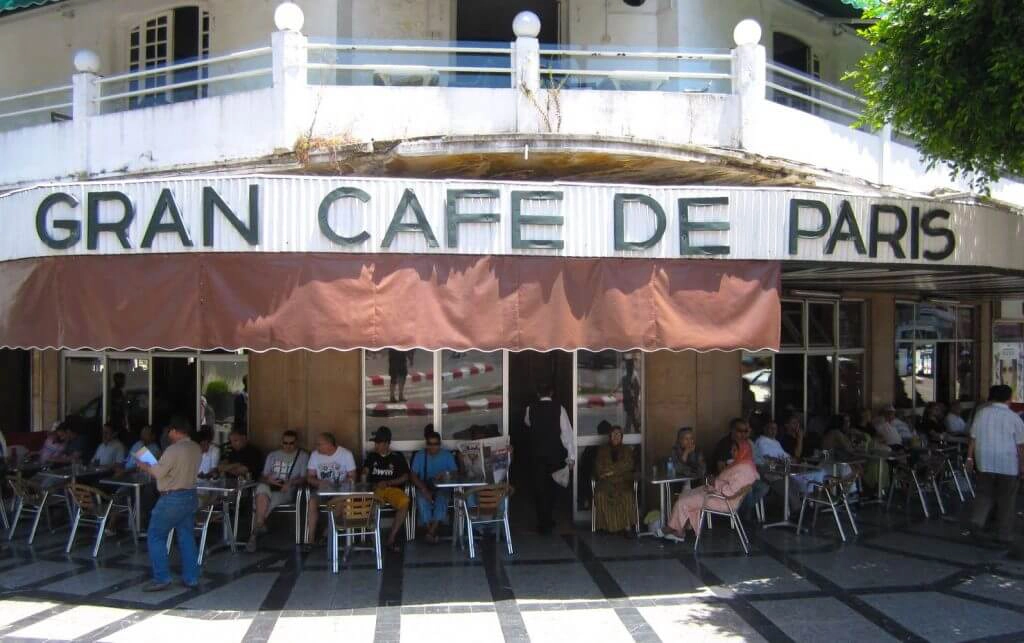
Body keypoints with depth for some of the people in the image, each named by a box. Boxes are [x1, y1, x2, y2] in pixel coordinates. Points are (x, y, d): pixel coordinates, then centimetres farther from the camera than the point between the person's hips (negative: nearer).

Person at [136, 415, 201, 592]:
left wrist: (145, 467, 5)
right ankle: (191, 578, 13)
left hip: (173, 498, -8)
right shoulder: (196, 449, 7)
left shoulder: (174, 450, -18)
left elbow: (158, 472, -15)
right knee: (186, 537, 12)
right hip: (191, 496, 8)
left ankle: (161, 578, 0)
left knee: (155, 536, 2)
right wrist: (153, 466, 18)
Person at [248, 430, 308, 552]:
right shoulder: (273, 455, 24)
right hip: (270, 488, 3)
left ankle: (256, 532, -19)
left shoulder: (303, 456, 12)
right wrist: (267, 480, -7)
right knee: (261, 487, -36)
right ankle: (260, 526, -33)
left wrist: (290, 483, -16)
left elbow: (304, 478, 2)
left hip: (288, 491, -3)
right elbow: (263, 476, 18)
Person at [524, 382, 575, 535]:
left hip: (537, 454, 0)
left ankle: (543, 523, 5)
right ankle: (548, 519, 27)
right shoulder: (559, 408, -8)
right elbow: (567, 432, -10)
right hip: (555, 454, 0)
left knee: (540, 487, 6)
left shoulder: (531, 409, -3)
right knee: (553, 487, 17)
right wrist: (570, 456, -5)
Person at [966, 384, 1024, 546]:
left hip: (985, 463, 2)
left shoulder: (981, 414, 1)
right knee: (1006, 500, 7)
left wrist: (970, 456, 9)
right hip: (1008, 465, -2)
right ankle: (1004, 535, 11)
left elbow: (973, 438, 2)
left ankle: (977, 521, -6)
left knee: (984, 494, 14)